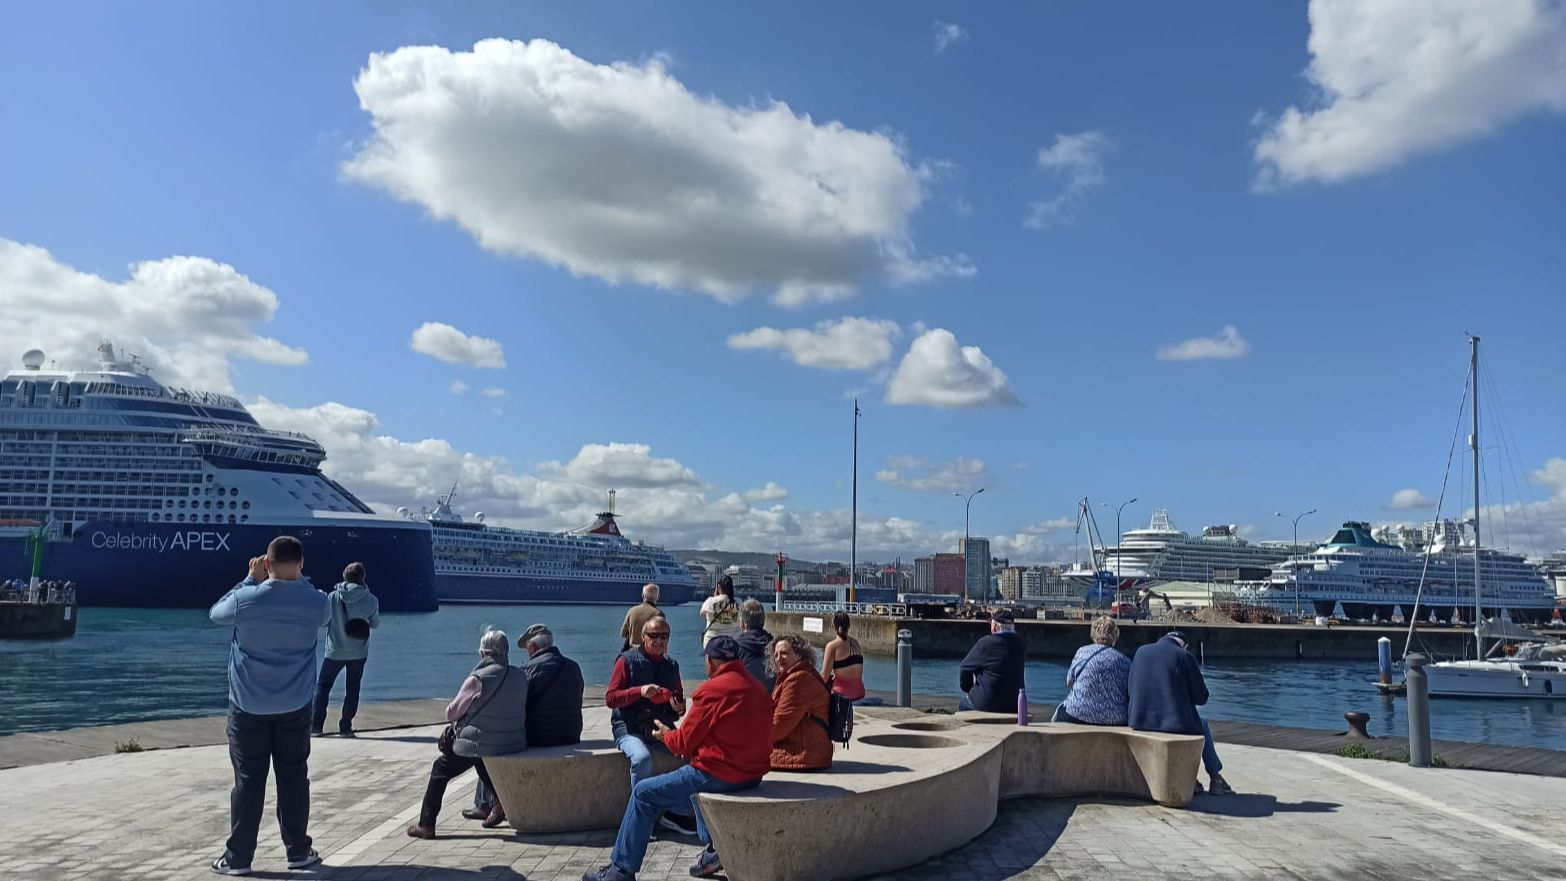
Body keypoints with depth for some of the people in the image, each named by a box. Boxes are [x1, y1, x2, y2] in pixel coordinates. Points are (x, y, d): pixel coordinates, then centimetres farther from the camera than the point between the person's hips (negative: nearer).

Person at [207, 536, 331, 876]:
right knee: (294, 778, 10)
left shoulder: (246, 599, -14)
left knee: (248, 781, 6)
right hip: (295, 707, 1)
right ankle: (298, 852, 17)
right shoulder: (316, 602, -10)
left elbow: (216, 613, 8)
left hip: (248, 706, -1)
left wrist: (251, 579, 10)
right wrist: (298, 579, 11)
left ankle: (238, 858, 12)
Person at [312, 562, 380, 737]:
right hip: (359, 652, 0)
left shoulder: (333, 597, -10)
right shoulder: (371, 600, -9)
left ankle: (316, 724, 10)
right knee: (352, 689, 11)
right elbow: (375, 624, 5)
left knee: (322, 685, 14)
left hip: (335, 651, 0)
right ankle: (345, 727, 8)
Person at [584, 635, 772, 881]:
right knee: (694, 775, 36)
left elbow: (684, 743, -9)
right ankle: (712, 847, 24)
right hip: (752, 775, 8)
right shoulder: (758, 688, 9)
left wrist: (665, 734, 14)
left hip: (719, 775, -8)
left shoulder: (712, 690, -13)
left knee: (643, 794, 6)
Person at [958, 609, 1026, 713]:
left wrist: (966, 688, 11)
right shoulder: (1020, 645, 0)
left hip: (985, 704, -5)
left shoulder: (986, 642, -17)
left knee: (963, 704, 22)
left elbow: (966, 666, -8)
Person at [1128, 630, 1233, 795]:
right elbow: (1201, 697, -1)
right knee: (1202, 725, 31)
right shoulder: (1184, 656, -6)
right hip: (1174, 723, -4)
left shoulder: (1141, 651, 6)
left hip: (1139, 721, 5)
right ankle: (1215, 778, 41)